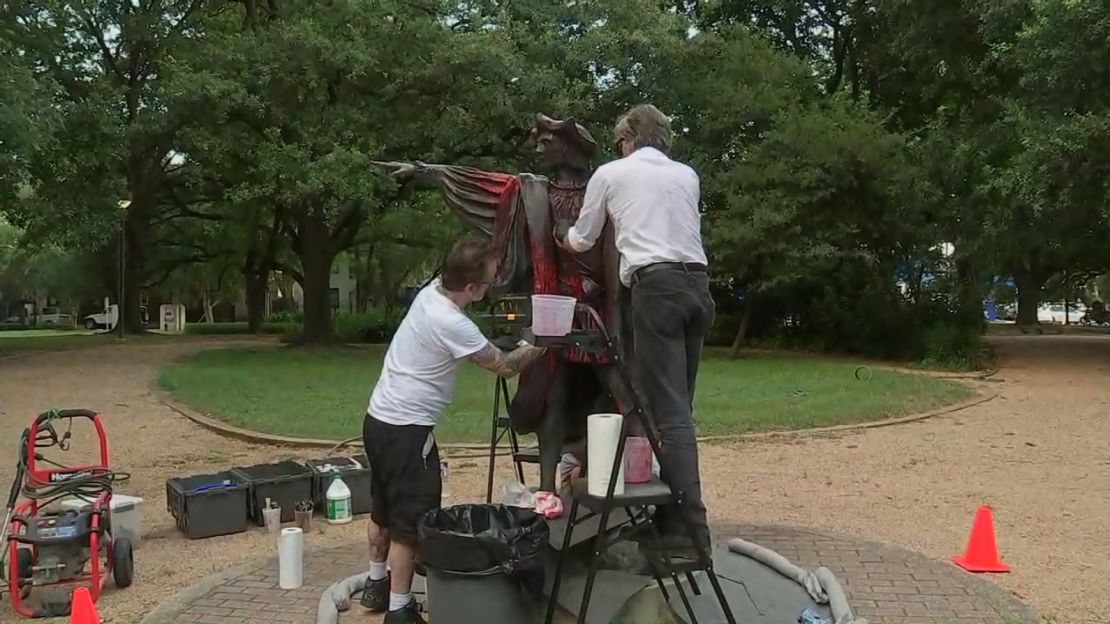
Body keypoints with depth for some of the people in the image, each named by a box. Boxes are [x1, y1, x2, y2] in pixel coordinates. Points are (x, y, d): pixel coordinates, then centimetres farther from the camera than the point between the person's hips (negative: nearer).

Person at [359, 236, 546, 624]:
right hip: (405, 430, -10)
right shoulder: (452, 324, -24)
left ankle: (377, 584, 38)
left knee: (385, 509, 23)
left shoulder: (430, 292, 1)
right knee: (411, 521, -1)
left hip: (379, 419, 10)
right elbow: (505, 366, -14)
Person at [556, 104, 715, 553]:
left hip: (656, 285, -5)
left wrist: (562, 239, 43)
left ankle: (690, 530, -11)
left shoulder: (610, 173, 11)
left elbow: (583, 239, 21)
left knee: (669, 411, -8)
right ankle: (669, 511, 17)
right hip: (698, 283, 5)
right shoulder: (687, 175, 20)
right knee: (677, 405, 12)